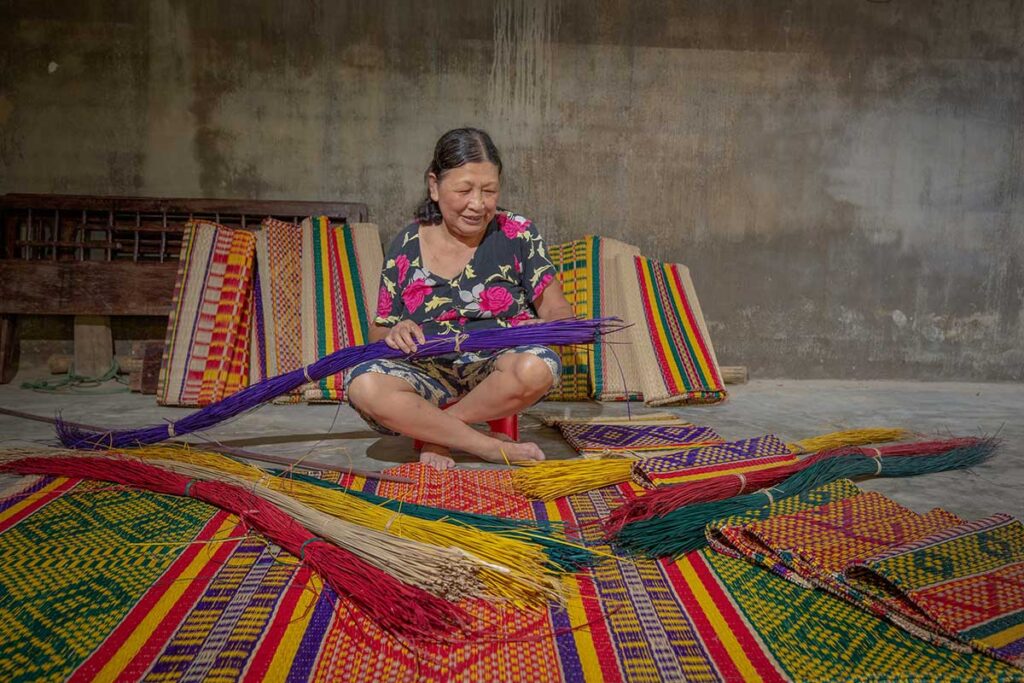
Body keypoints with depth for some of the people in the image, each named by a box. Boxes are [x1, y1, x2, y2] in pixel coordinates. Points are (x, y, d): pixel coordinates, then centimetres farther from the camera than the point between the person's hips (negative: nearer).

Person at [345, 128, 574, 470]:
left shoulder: (517, 233, 3)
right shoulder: (407, 246, 6)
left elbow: (558, 310, 2)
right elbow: (378, 332, 10)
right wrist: (393, 333, -15)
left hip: (496, 369, 0)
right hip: (428, 372, 1)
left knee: (537, 367, -35)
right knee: (363, 384, -29)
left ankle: (433, 430, -11)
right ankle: (494, 447, -18)